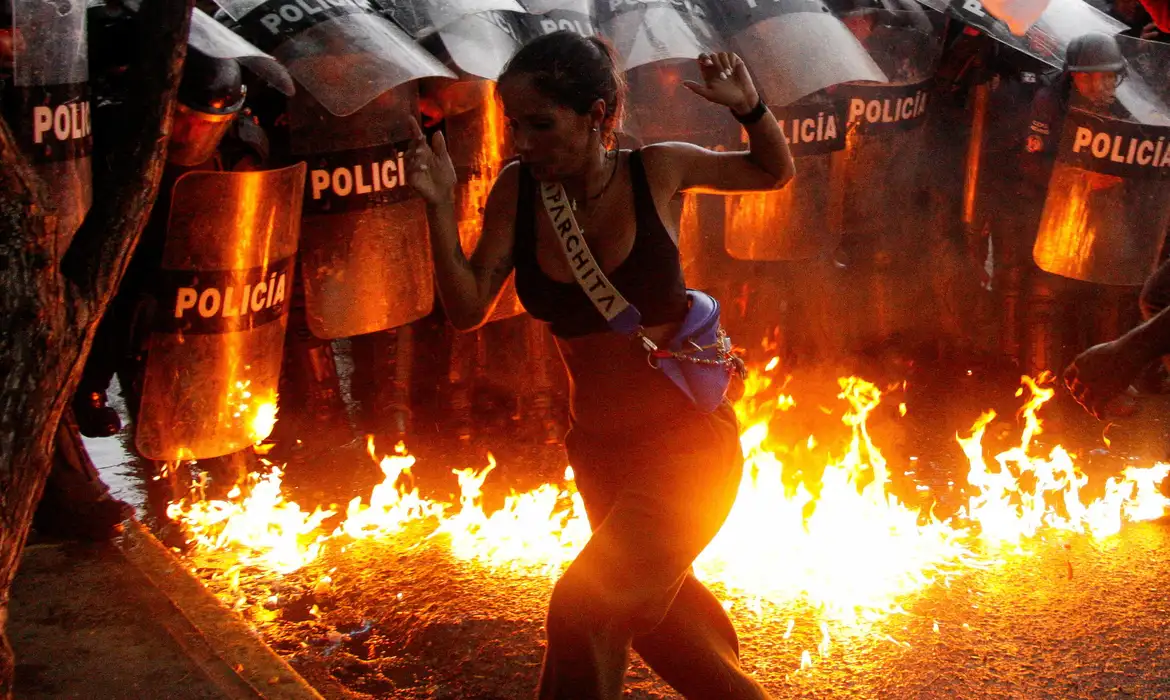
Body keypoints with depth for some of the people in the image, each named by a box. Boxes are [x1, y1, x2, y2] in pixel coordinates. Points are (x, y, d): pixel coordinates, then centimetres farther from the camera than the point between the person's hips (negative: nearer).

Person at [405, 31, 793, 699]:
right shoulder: (518, 189, -6)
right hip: (601, 448, 5)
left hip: (689, 442, -5)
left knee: (585, 607, -19)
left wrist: (749, 107, -16)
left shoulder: (656, 170, -12)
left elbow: (776, 173, 4)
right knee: (659, 604, 24)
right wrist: (440, 207, -18)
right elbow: (469, 309, -6)